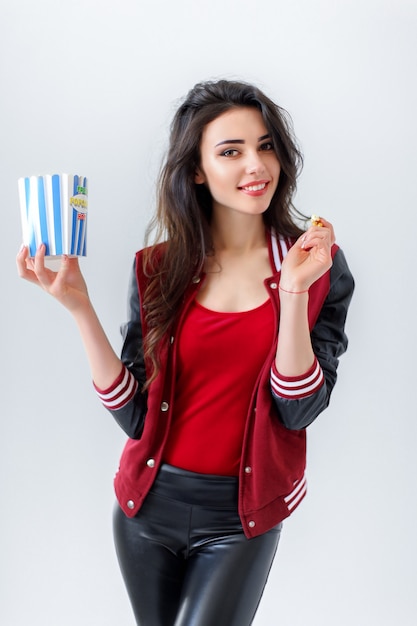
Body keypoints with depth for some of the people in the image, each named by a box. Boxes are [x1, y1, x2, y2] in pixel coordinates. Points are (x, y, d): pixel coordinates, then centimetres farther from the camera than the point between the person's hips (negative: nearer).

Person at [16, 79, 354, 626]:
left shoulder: (320, 263, -9)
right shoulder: (157, 268, -6)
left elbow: (298, 410, -15)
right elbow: (134, 415, -11)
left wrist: (294, 291, -27)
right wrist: (79, 308, -20)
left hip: (241, 518, -2)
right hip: (148, 504, 3)